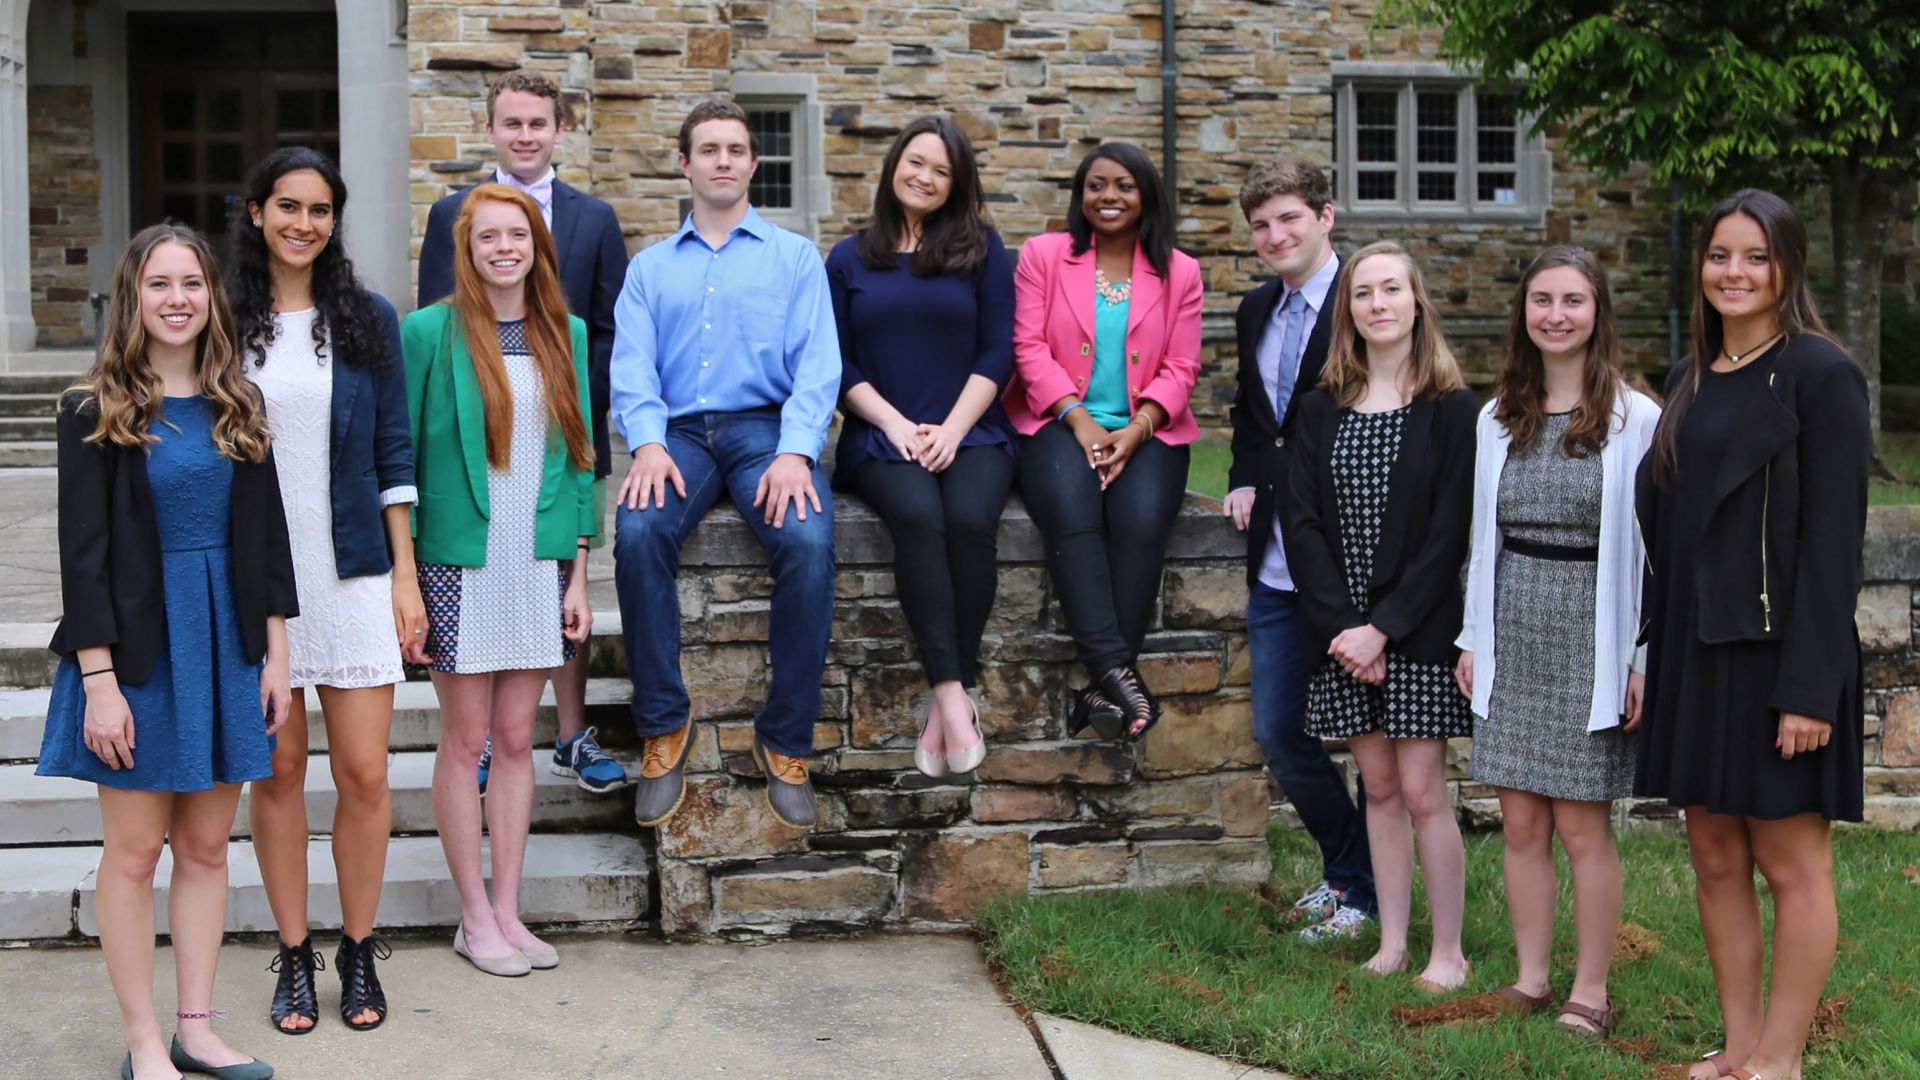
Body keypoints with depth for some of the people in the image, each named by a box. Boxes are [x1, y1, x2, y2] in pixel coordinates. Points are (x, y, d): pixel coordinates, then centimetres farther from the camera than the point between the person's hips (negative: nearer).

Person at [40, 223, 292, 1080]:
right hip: (137, 649, -4)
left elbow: (266, 535, 9)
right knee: (135, 852, 3)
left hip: (225, 644, 4)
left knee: (207, 846, 10)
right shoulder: (96, 413, -6)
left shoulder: (237, 408, 7)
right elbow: (83, 555, -9)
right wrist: (98, 680, -14)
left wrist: (276, 656, 5)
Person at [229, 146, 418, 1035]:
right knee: (277, 769, 5)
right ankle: (293, 955, 18)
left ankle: (358, 952, 16)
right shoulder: (223, 324, 4)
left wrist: (405, 576, 2)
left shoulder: (368, 321, 6)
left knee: (364, 773, -1)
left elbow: (393, 453, 7)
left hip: (352, 572, 0)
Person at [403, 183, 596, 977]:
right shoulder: (430, 331, -4)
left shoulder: (566, 335, 8)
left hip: (539, 566, 3)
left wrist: (577, 576, 6)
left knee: (517, 740, 8)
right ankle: (475, 917, 14)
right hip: (459, 562, -3)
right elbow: (402, 454, -3)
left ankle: (508, 910, 18)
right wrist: (402, 579, -8)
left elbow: (577, 456, 10)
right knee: (466, 740, 3)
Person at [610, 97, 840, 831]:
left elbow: (817, 365, 3)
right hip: (679, 432, 2)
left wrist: (795, 452, -15)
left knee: (809, 539, -32)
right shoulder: (650, 267, 21)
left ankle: (785, 741, -19)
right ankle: (664, 728, -18)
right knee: (638, 532, -31)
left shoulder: (794, 256, 15)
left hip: (766, 427, -1)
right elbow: (631, 366, 8)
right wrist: (647, 442, -13)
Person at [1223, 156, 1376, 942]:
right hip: (1279, 563, 7)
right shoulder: (1256, 312, 13)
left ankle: (1362, 888, 22)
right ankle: (1344, 864, 32)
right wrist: (1246, 481, 9)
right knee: (1278, 731, 12)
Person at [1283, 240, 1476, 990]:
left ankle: (1447, 952, 7)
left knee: (1420, 790, -4)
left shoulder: (1449, 407, -3)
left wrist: (1384, 626, -14)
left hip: (1418, 628, -4)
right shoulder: (1322, 410, 8)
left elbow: (1448, 533, -8)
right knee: (1379, 787, 9)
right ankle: (1391, 945, 16)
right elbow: (1302, 522, 2)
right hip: (1342, 632, 4)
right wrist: (1341, 625, -9)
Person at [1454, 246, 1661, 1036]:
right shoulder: (1497, 419, 9)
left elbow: (1654, 543, -7)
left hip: (1590, 638, -4)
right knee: (1520, 823, 7)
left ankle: (1591, 993, 12)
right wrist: (1473, 637, 11)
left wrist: (1647, 659, -10)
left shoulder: (1635, 419, -6)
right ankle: (1531, 978, 19)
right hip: (1512, 635, 4)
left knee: (1581, 825, 0)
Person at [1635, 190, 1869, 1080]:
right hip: (1694, 650, 7)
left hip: (1776, 650, -7)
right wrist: (1652, 656, 11)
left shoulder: (1821, 373, -8)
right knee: (1714, 855, 10)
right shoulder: (1692, 378, 13)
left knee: (1790, 860, 1)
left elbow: (1834, 539, -13)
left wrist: (1809, 685, -18)